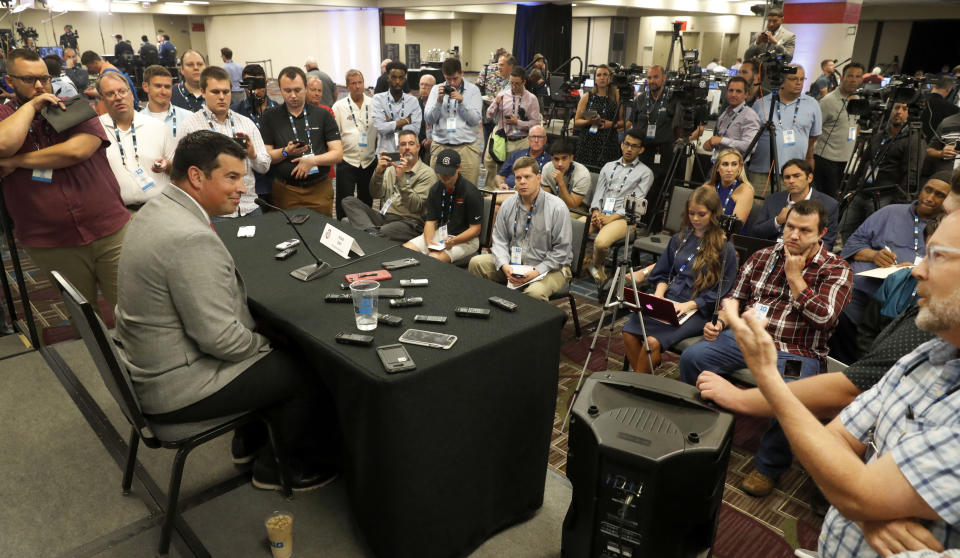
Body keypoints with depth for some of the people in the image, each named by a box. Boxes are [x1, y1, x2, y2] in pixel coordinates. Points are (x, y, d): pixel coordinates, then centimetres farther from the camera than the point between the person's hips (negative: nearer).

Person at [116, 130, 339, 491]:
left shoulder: (157, 210, 3)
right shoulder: (191, 238, -30)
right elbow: (221, 339, -29)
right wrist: (267, 343, -9)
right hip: (175, 387, -10)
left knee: (272, 342, 20)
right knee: (306, 372, -1)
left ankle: (250, 443, 35)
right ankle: (291, 468, 23)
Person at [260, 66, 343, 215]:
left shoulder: (323, 115, 5)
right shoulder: (270, 117, 5)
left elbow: (338, 154, -2)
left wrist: (313, 160, -17)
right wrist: (286, 152, -17)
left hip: (320, 188, 0)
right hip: (285, 190, 0)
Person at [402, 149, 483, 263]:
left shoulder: (470, 192, -13)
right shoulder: (435, 189, 6)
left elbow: (475, 229, -11)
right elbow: (430, 220, 6)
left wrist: (454, 241, -26)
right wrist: (428, 241, -15)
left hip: (464, 239, -6)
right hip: (439, 234, 6)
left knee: (434, 258, -33)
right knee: (405, 248, -14)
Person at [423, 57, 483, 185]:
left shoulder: (473, 90, 6)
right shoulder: (436, 89, 11)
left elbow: (475, 120, -1)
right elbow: (428, 119, 4)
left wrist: (461, 101, -12)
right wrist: (439, 100, -10)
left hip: (466, 147, -1)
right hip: (440, 147, 1)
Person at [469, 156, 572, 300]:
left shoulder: (557, 207, -12)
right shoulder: (508, 204, 3)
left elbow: (562, 250, -12)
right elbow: (499, 240, 4)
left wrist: (536, 272, -20)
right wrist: (504, 266, -15)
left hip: (549, 268, -5)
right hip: (513, 263, 5)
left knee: (534, 292, -37)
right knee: (477, 262, -11)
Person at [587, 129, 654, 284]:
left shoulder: (645, 173, 7)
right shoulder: (608, 166, 22)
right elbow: (599, 192, 15)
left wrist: (611, 218, -14)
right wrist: (596, 212, -6)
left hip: (623, 218, -4)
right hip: (600, 214, 4)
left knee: (601, 242, -33)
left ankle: (596, 266, -1)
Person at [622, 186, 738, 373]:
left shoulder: (725, 249, -1)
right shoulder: (680, 239, 16)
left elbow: (720, 292, -4)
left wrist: (688, 305, -15)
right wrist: (659, 294, 0)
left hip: (698, 311, -5)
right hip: (668, 302, 5)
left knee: (653, 340, -27)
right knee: (629, 332, -20)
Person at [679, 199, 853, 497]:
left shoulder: (837, 270, 3)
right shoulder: (763, 257, 14)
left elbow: (823, 318, -11)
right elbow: (736, 297, 19)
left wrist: (795, 276, -8)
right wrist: (720, 322, 0)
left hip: (795, 352, -3)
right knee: (692, 357, -19)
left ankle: (768, 467, -7)